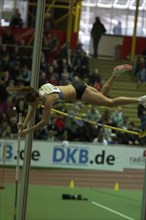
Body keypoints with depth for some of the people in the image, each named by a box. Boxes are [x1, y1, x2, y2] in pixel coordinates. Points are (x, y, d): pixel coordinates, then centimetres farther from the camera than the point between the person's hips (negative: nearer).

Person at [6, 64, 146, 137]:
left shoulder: (48, 99, -28)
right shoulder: (38, 93, -5)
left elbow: (44, 122, -24)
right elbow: (32, 111, 11)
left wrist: (28, 131, -21)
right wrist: (24, 123, 2)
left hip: (80, 93, -8)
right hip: (77, 86, 8)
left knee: (110, 103, -2)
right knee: (103, 94, 29)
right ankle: (116, 73, 32)